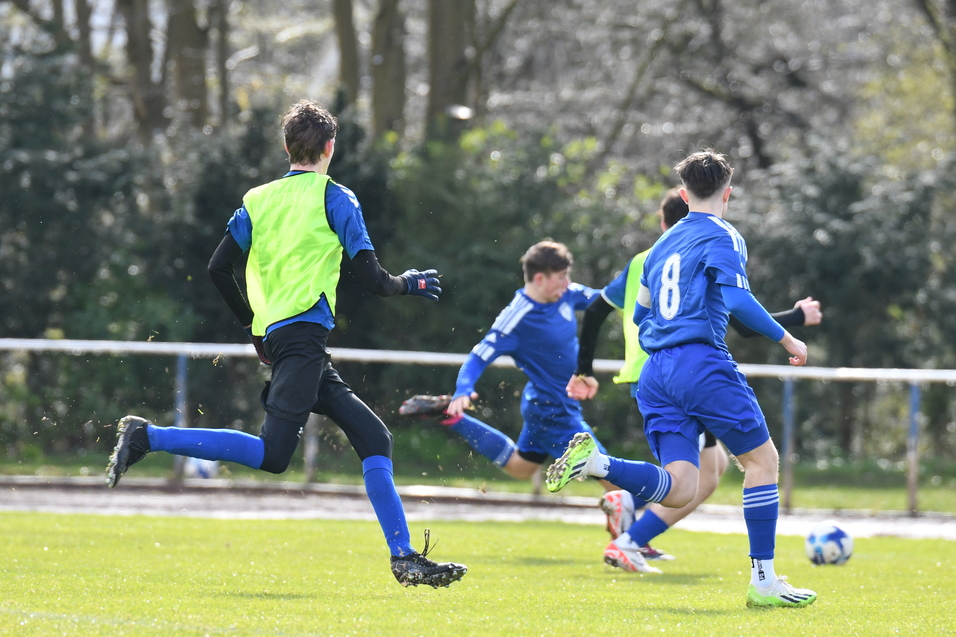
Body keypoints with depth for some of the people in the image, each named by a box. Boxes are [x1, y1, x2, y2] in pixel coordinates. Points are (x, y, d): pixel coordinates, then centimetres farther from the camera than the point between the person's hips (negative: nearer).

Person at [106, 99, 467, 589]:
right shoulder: (335, 199, 2)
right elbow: (372, 281, -2)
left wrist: (252, 325, 25)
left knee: (374, 438, 8)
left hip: (273, 333, 8)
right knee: (271, 454, -20)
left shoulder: (257, 199, 17)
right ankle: (147, 437, -23)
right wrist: (410, 284, 19)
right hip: (303, 333, -8)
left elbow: (218, 268, 12)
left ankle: (405, 559, 1)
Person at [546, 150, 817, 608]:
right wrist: (786, 339, -7)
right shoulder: (722, 238, -1)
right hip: (702, 362, -7)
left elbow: (641, 316, 27)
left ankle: (595, 462, -22)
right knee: (762, 458, 6)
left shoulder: (662, 245, 22)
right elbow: (738, 300, -16)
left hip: (656, 372, 7)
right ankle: (763, 581, 3)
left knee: (678, 489, 0)